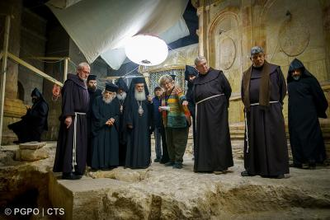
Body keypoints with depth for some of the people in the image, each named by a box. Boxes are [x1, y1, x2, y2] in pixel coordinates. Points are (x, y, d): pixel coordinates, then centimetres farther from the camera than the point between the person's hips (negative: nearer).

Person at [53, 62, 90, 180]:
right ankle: (68, 171, -5)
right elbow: (67, 99, -16)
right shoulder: (71, 82, -4)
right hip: (73, 117, -9)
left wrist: (85, 116, 14)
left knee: (80, 144, 9)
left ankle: (76, 169, 15)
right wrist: (68, 115, -26)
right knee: (71, 143, -9)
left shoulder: (84, 85, 22)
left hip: (82, 118, 9)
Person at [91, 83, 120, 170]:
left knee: (112, 145, 3)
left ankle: (111, 163, 11)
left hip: (112, 128, 3)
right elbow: (95, 113, -6)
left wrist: (113, 119, -13)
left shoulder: (116, 101, 8)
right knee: (100, 145, -6)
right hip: (100, 127, -2)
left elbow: (118, 114, 8)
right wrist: (105, 121, -14)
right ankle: (100, 164, 0)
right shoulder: (98, 100, 0)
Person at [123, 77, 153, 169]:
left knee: (144, 143, 6)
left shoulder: (147, 97, 10)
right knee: (134, 143, 0)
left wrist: (150, 103, -12)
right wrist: (129, 123, -13)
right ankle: (133, 163, 9)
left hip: (144, 125, 3)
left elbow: (151, 112, 6)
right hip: (134, 125, -3)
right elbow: (127, 110, -5)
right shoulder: (130, 97, 1)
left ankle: (144, 162, 16)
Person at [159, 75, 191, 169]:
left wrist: (184, 100, -48)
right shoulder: (164, 94, 16)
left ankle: (178, 161, 6)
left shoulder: (176, 90, -5)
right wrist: (162, 108, 8)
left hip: (179, 121, -7)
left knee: (178, 141, -3)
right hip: (168, 122, 8)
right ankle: (172, 160, 25)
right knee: (169, 142, 12)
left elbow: (181, 96, -27)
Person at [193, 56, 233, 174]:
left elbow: (228, 90, 5)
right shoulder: (196, 80, 17)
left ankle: (220, 165, 4)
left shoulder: (217, 74, 6)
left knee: (218, 135, -3)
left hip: (217, 108, -4)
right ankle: (205, 164, 15)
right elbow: (194, 97, 16)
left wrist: (222, 102, 9)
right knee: (204, 137, 6)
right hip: (202, 110, 4)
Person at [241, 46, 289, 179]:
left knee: (273, 139, -2)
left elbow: (282, 88, 9)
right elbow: (243, 93, 18)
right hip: (253, 112, 3)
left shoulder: (274, 69, 7)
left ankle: (276, 169, 6)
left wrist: (275, 103, 6)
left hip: (271, 110, -2)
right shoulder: (246, 75, 14)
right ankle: (252, 168, 13)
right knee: (253, 140, 5)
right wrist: (248, 106, 8)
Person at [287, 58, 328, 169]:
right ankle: (300, 160, 9)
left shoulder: (310, 80, -2)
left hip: (308, 115, -4)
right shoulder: (290, 84, 11)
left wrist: (321, 111, 7)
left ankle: (312, 160, 4)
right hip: (294, 116, 5)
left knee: (309, 136, -3)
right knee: (296, 138, 4)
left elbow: (319, 97, 1)